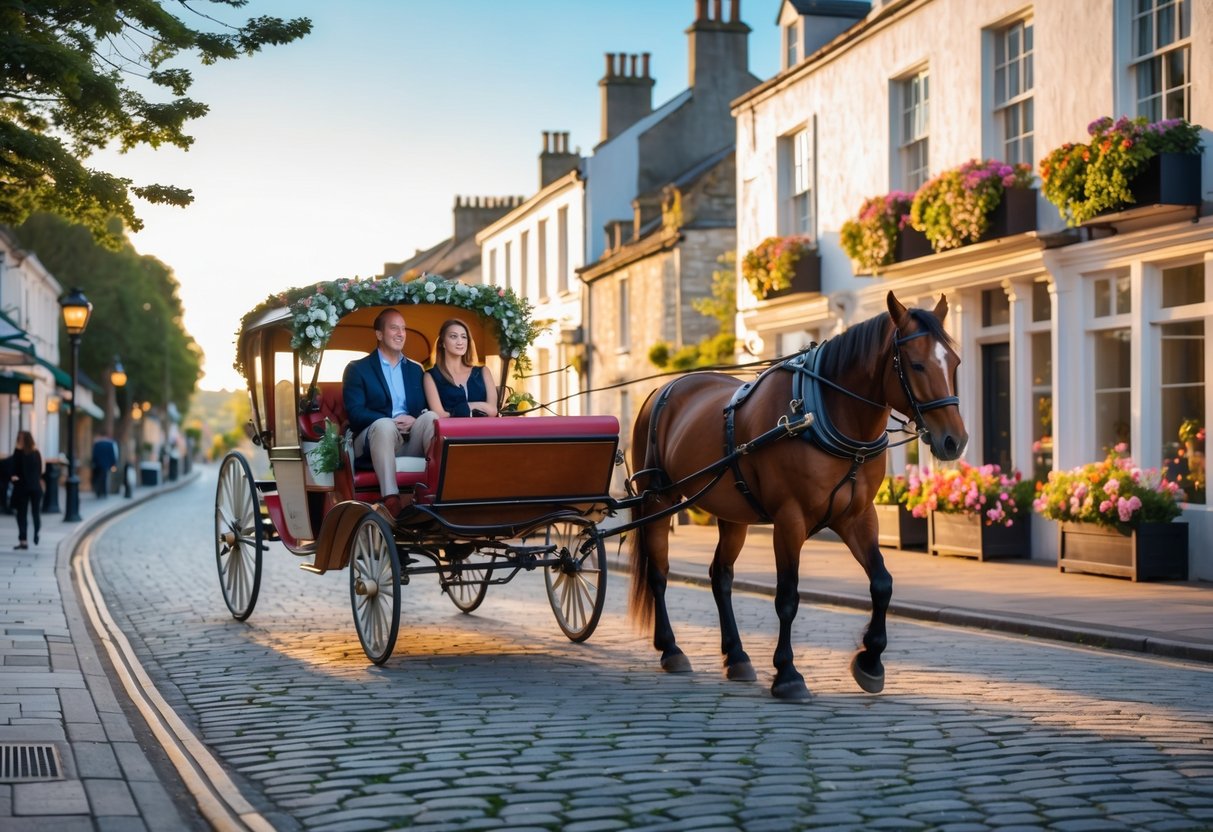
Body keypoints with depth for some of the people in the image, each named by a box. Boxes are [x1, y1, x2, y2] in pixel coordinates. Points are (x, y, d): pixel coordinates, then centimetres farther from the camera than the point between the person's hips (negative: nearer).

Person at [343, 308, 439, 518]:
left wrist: (413, 420, -11)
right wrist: (393, 422, -17)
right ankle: (390, 499, -52)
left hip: (411, 439, 3)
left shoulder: (415, 369, 23)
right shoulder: (357, 369, 8)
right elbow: (355, 413, -5)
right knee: (384, 424, -38)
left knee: (431, 417, -27)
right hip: (374, 438, -3)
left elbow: (423, 409, 14)